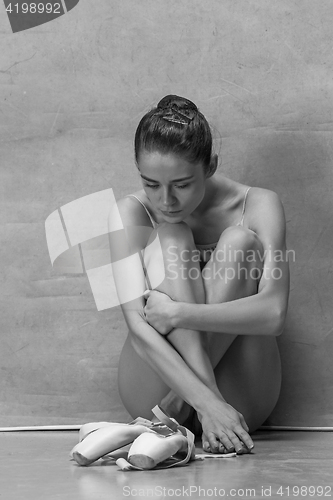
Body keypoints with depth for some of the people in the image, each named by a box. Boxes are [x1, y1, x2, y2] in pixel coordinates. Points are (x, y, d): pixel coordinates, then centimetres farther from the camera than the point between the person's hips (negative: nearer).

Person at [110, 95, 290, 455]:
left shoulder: (258, 206, -6)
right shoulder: (132, 213, -7)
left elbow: (273, 313, -20)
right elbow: (138, 327, -19)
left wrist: (179, 313, -27)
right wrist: (206, 401, -32)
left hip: (241, 398, 0)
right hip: (153, 394, 0)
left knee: (239, 242, -21)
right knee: (169, 239, -19)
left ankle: (176, 407, -24)